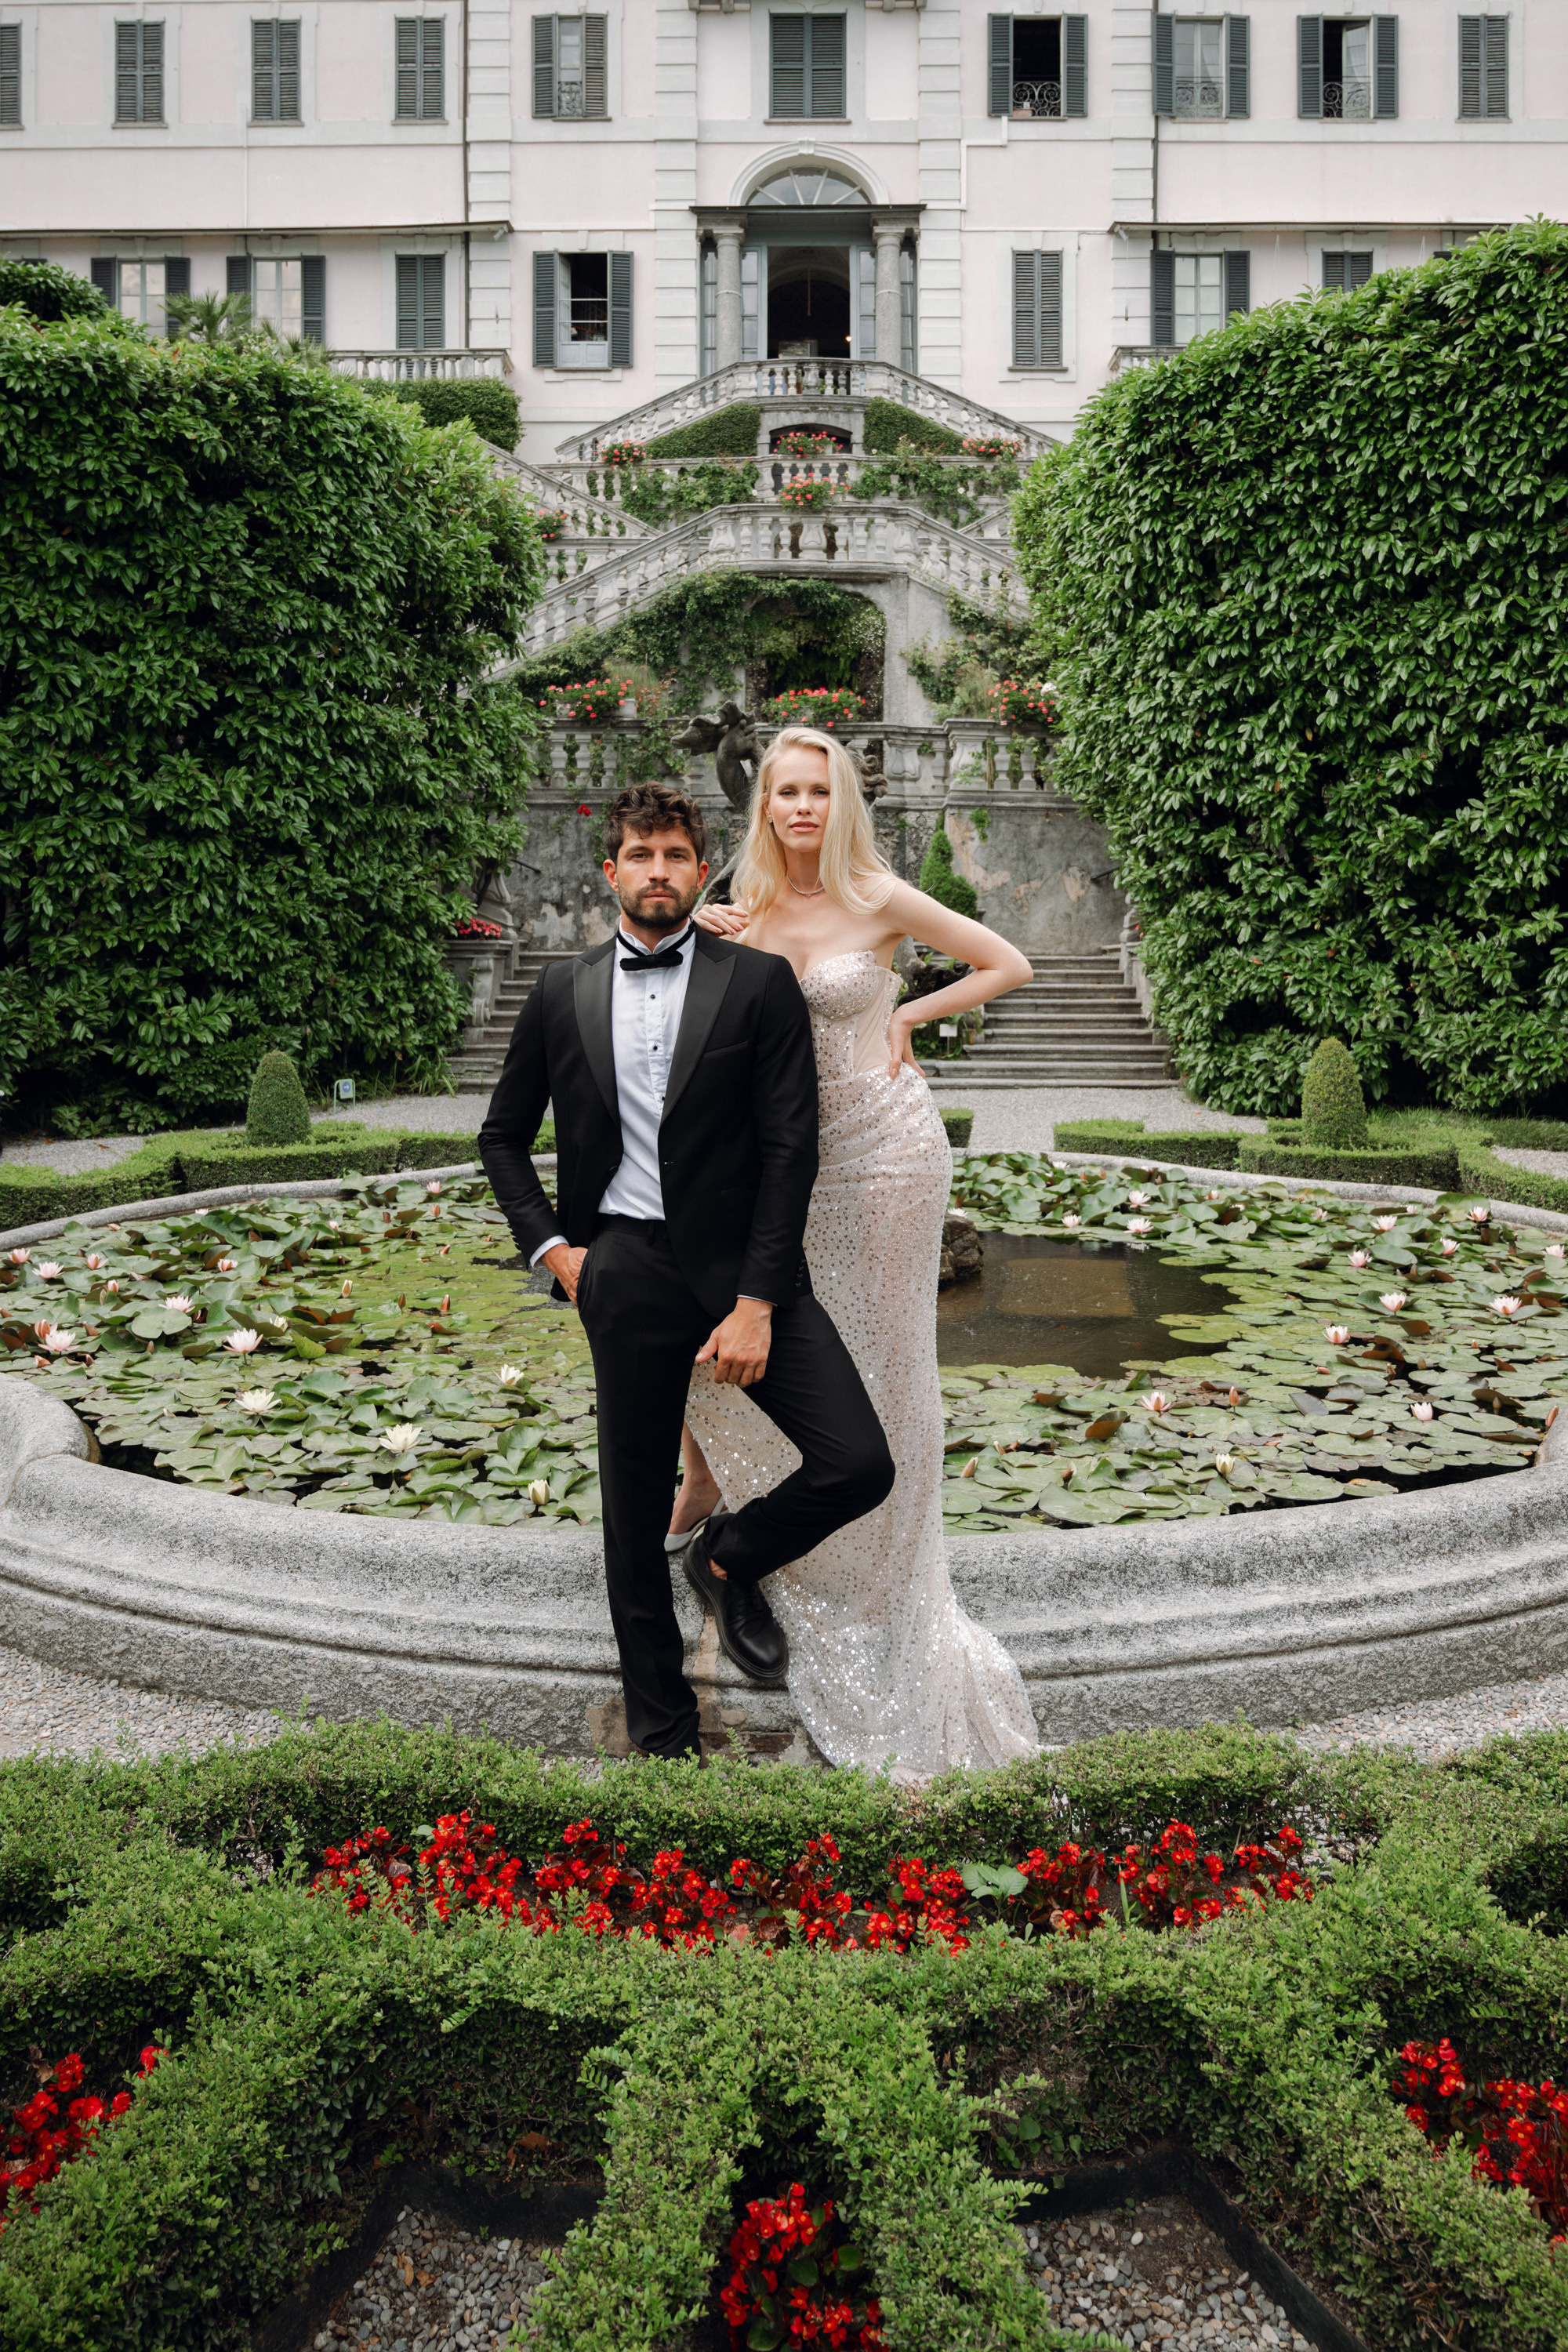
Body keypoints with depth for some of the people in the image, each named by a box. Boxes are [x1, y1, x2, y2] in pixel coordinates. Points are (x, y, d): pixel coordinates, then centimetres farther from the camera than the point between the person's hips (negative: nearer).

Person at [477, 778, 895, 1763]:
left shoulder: (762, 983, 1)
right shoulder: (562, 993, 8)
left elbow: (791, 1149, -5)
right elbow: (503, 1137, 18)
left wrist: (757, 1303, -12)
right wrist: (551, 1247, 3)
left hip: (743, 1266, -1)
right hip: (625, 1274, 1)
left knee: (860, 1465, -13)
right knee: (636, 1513, 8)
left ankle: (731, 1561, 18)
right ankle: (663, 1726, 26)